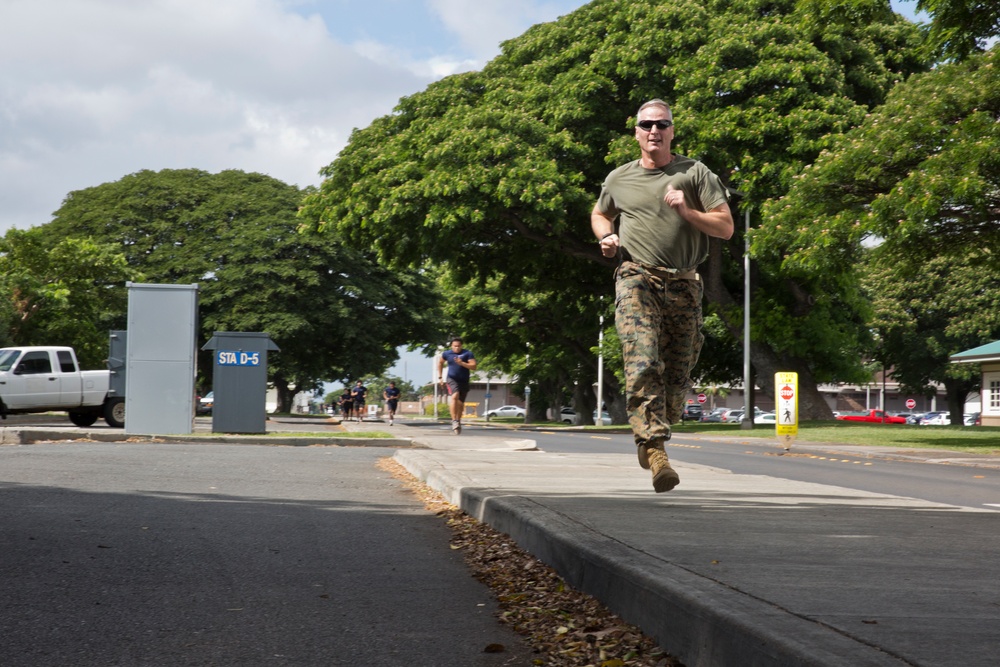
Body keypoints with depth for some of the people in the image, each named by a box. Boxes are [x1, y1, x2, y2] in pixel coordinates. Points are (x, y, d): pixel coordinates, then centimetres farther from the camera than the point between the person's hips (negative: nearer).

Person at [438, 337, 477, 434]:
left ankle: (458, 421, 33)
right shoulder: (447, 354, 3)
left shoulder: (467, 354, -5)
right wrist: (440, 376, 18)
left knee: (460, 402, 10)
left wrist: (461, 363, -25)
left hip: (464, 381, 1)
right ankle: (454, 420, -29)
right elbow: (440, 363, 22)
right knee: (454, 396, -26)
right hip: (452, 379, -1)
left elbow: (473, 366, -13)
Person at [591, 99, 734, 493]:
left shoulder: (695, 173, 8)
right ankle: (654, 447, -27)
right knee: (643, 364, -21)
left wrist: (687, 212, -12)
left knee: (677, 376, 4)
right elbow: (599, 214, 33)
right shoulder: (619, 179, 14)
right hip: (636, 279, -1)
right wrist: (606, 237, 11)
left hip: (683, 285, 1)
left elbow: (725, 227, 4)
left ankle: (649, 435, 28)